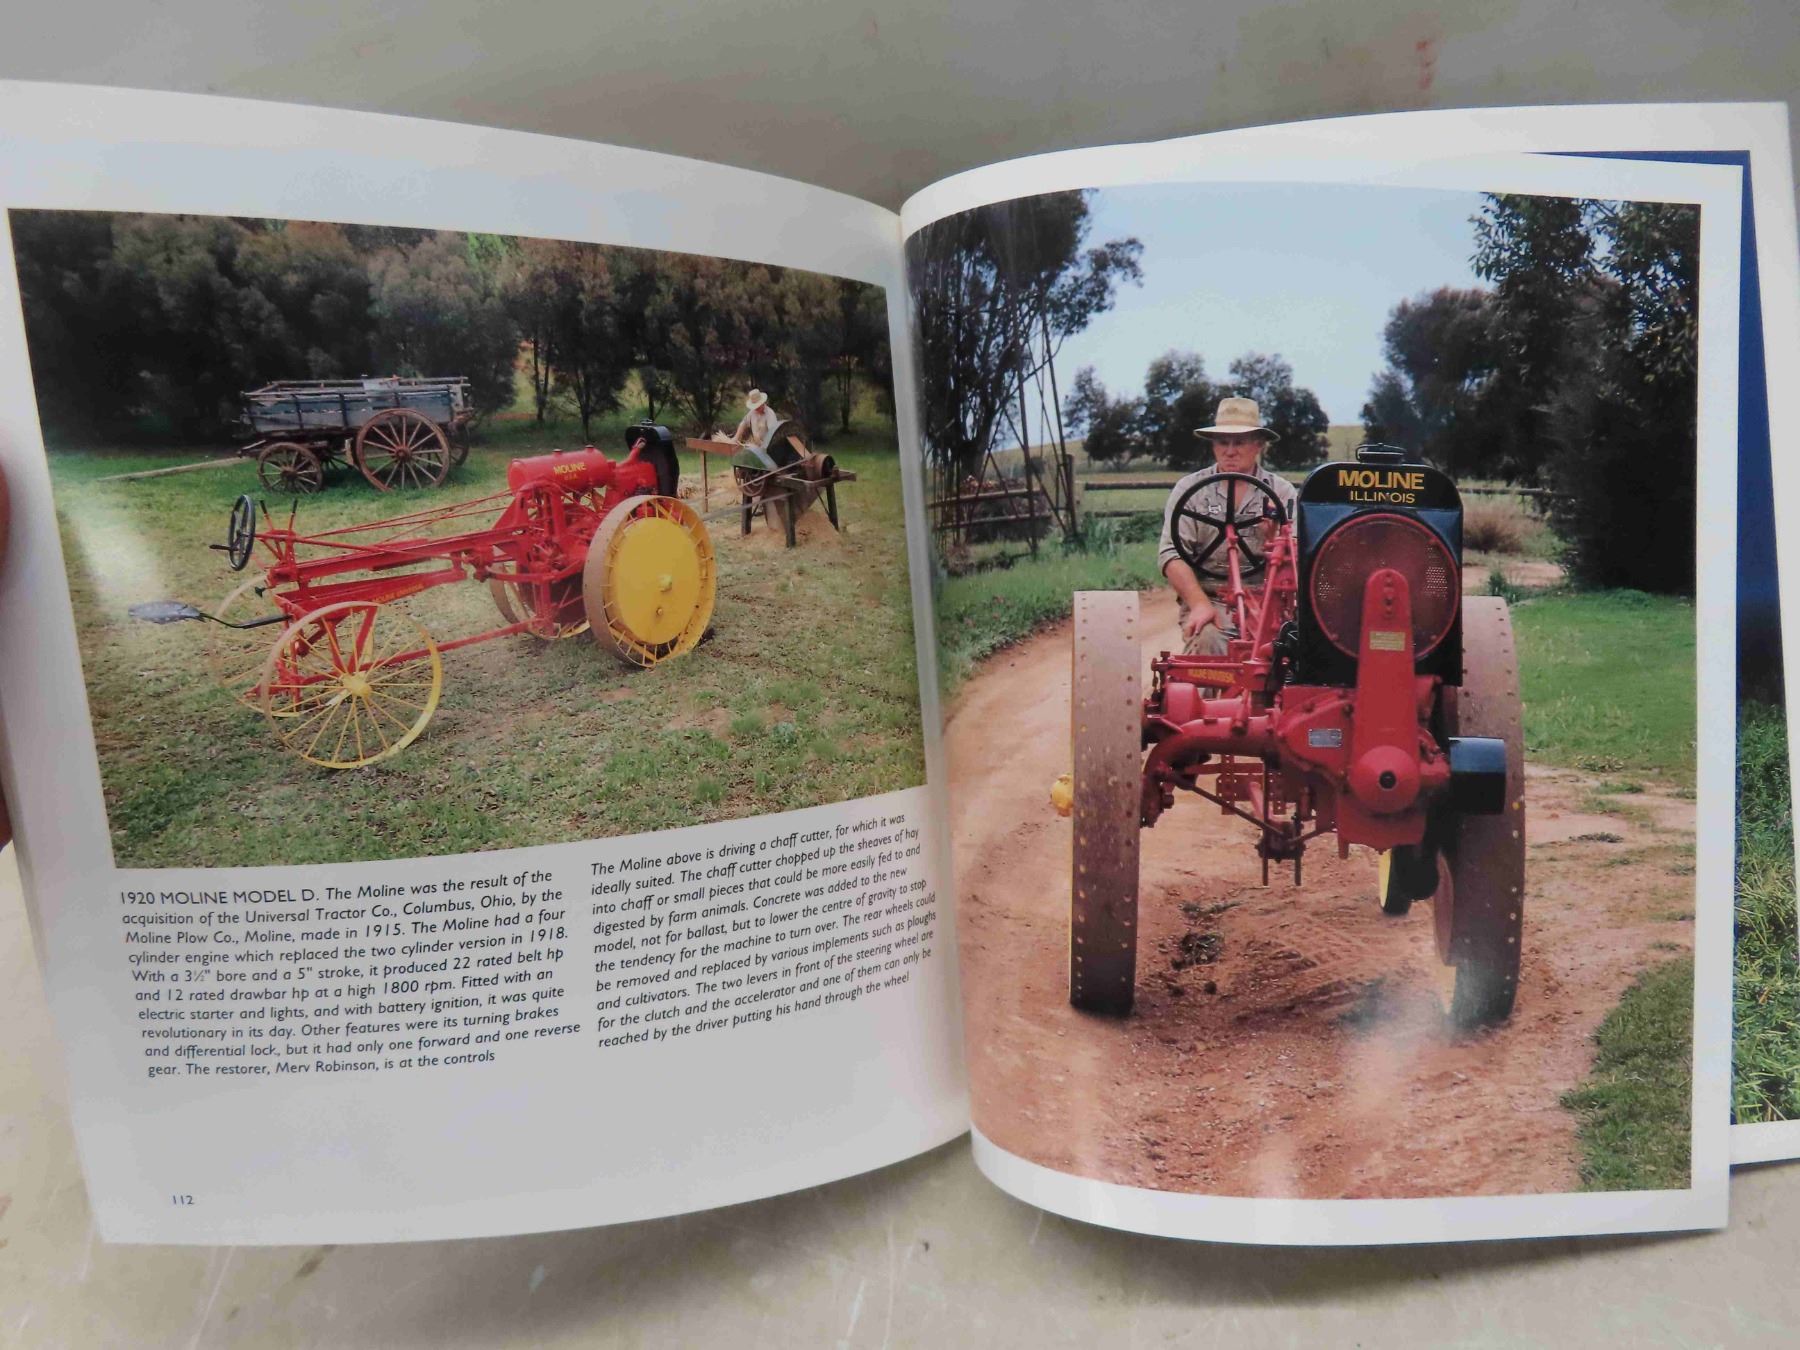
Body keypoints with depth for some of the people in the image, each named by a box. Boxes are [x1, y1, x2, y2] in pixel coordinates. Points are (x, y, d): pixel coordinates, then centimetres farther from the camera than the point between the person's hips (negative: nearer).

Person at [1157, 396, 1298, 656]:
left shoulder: (1282, 492, 13)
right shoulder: (1189, 490, 9)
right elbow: (1172, 555, -4)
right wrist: (1199, 604, -18)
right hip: (1208, 598, -1)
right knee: (1206, 639, -32)